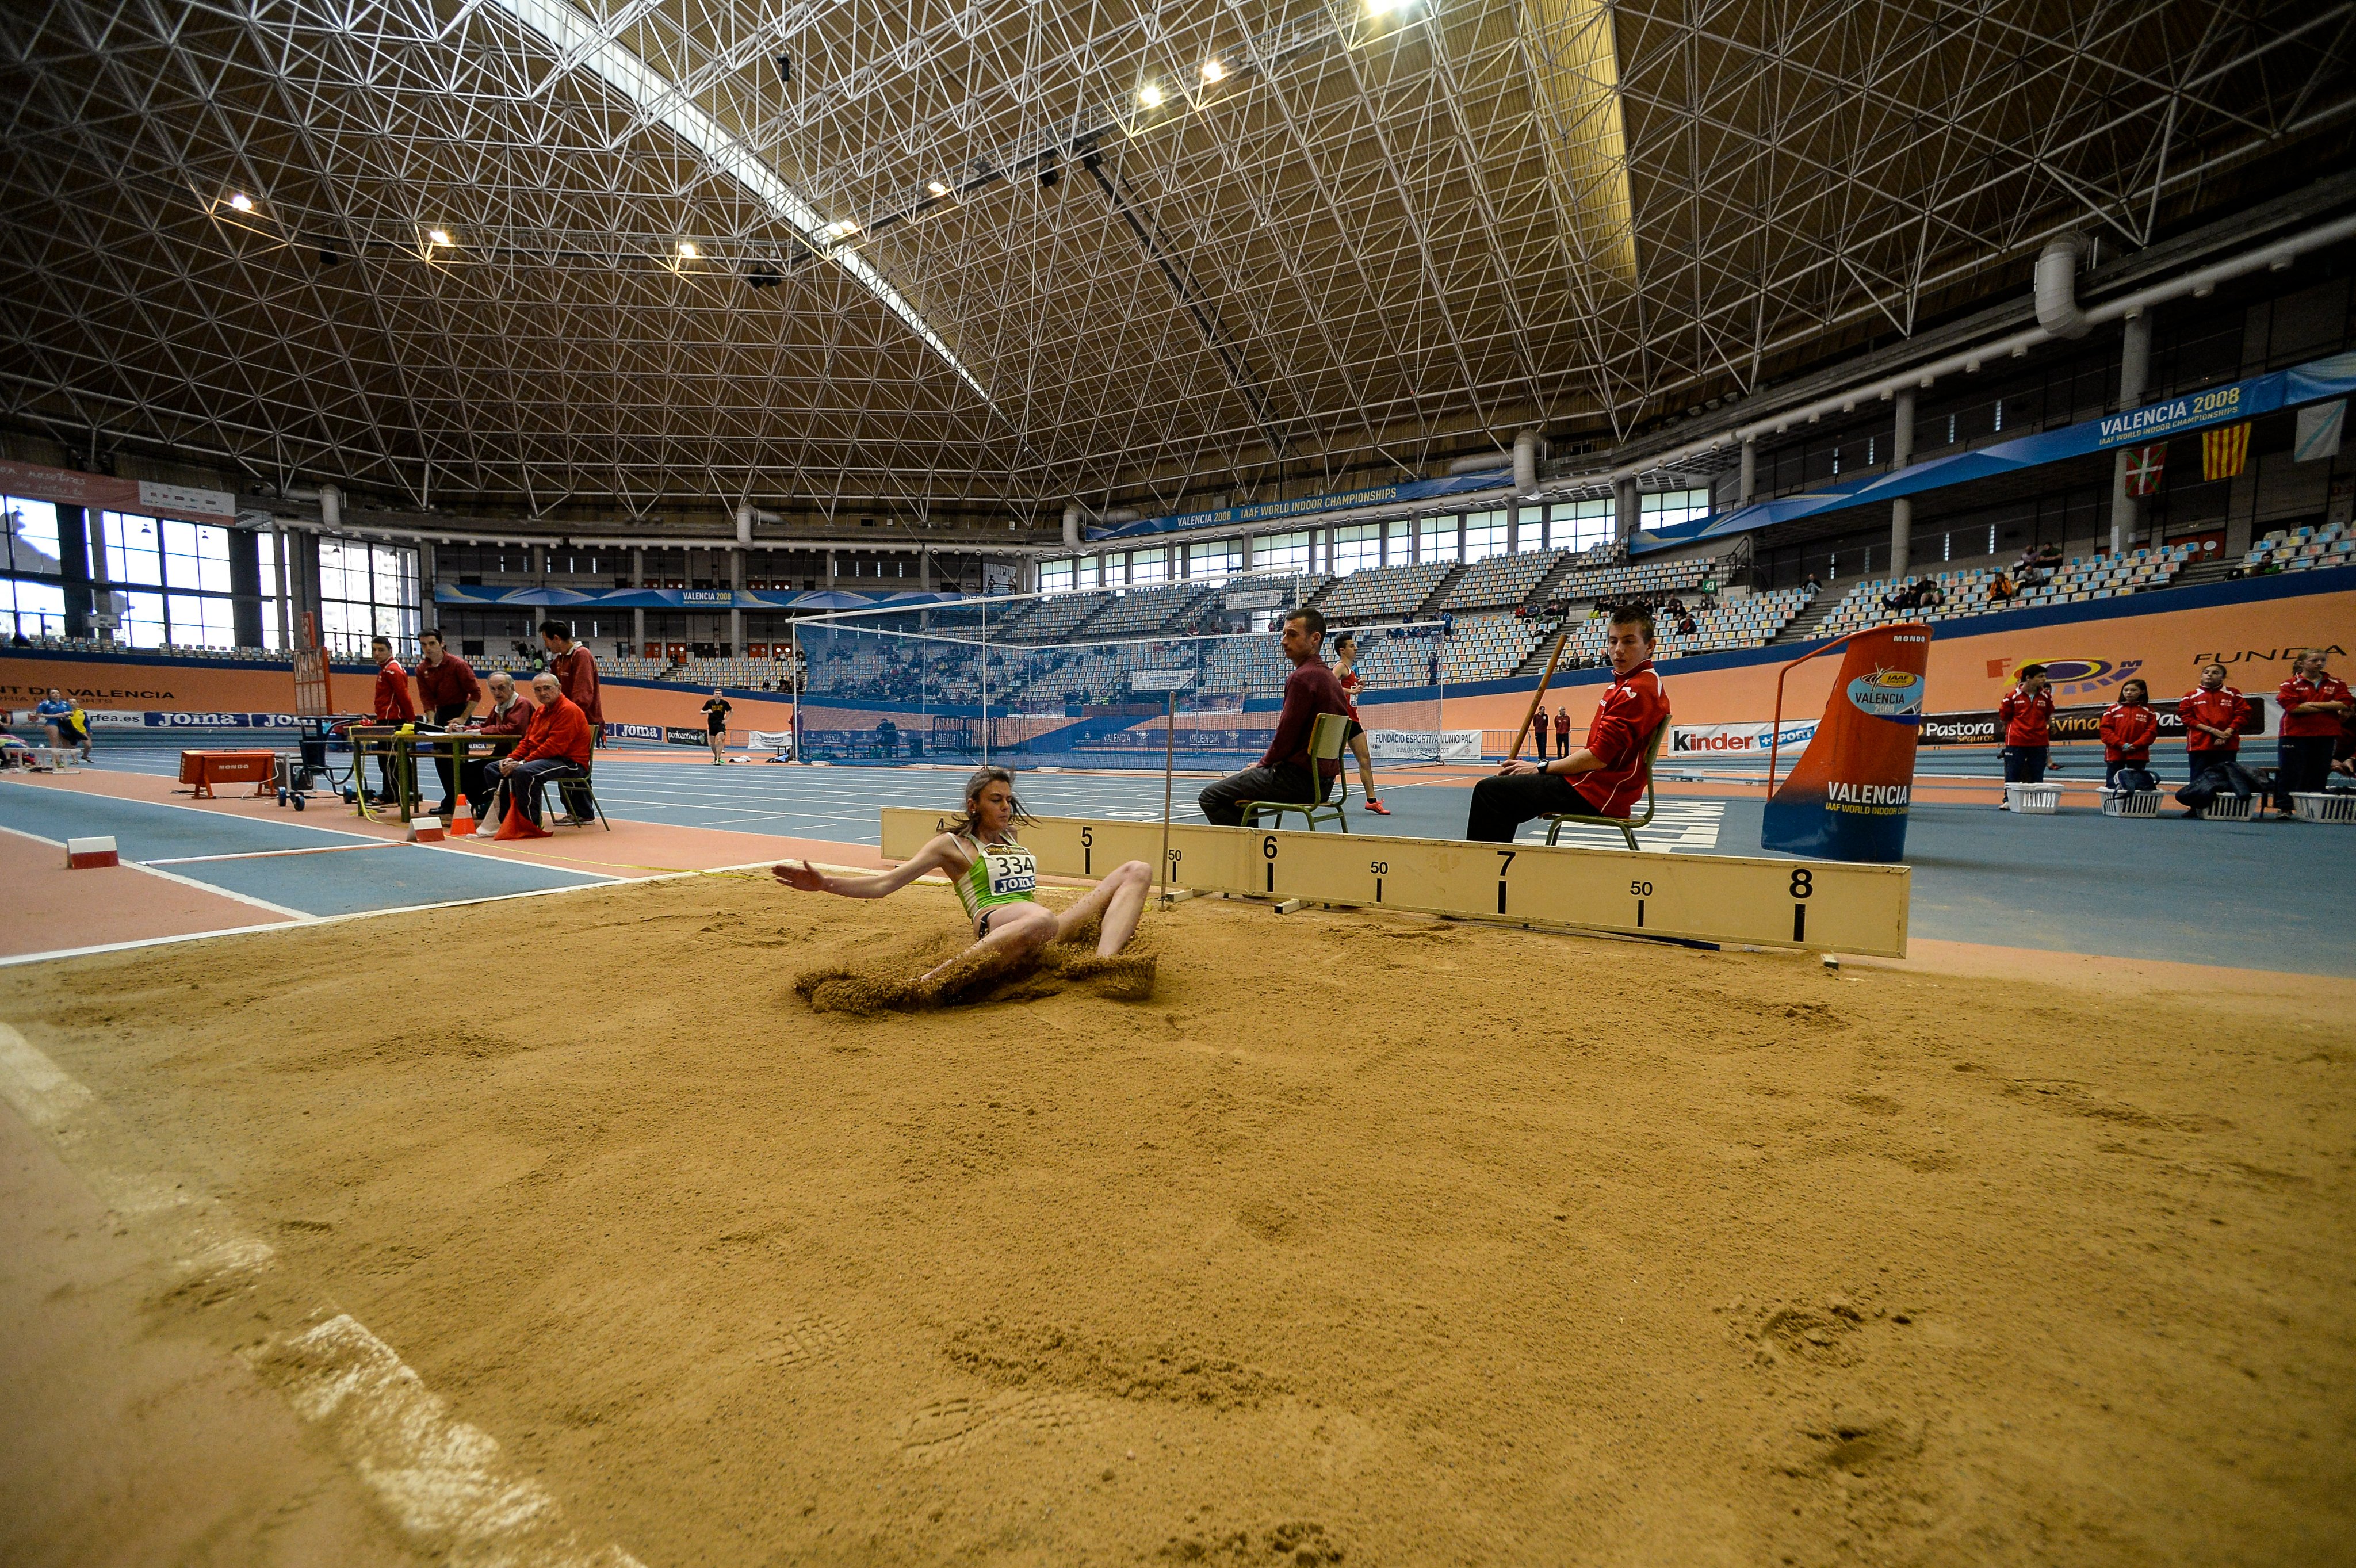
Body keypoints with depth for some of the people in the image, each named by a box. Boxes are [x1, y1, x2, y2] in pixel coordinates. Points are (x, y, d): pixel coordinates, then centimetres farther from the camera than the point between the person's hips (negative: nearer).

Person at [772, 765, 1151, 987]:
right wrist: (826, 884, -11)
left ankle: (1105, 963, -35)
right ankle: (924, 983, -40)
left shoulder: (1013, 842, 30)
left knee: (1137, 871, -9)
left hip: (1051, 926, 7)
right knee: (1042, 921, -47)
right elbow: (884, 884, 3)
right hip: (997, 923, -6)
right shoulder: (951, 845, 11)